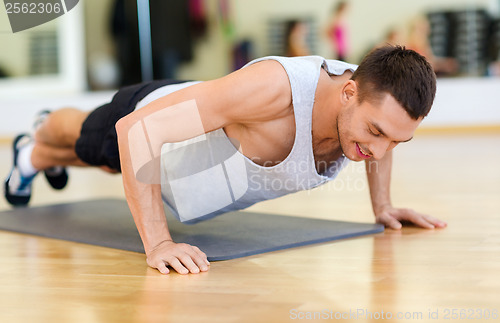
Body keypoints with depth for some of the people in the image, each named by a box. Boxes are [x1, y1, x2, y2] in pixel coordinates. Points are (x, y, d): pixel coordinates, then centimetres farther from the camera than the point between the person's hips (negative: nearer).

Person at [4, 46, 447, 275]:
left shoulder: (378, 101, -31)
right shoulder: (274, 86, -52)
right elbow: (135, 128, -49)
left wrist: (382, 206, -5)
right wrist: (157, 243, -52)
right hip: (144, 119, -6)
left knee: (102, 158, 39)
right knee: (83, 138, 33)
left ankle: (44, 157, 72)